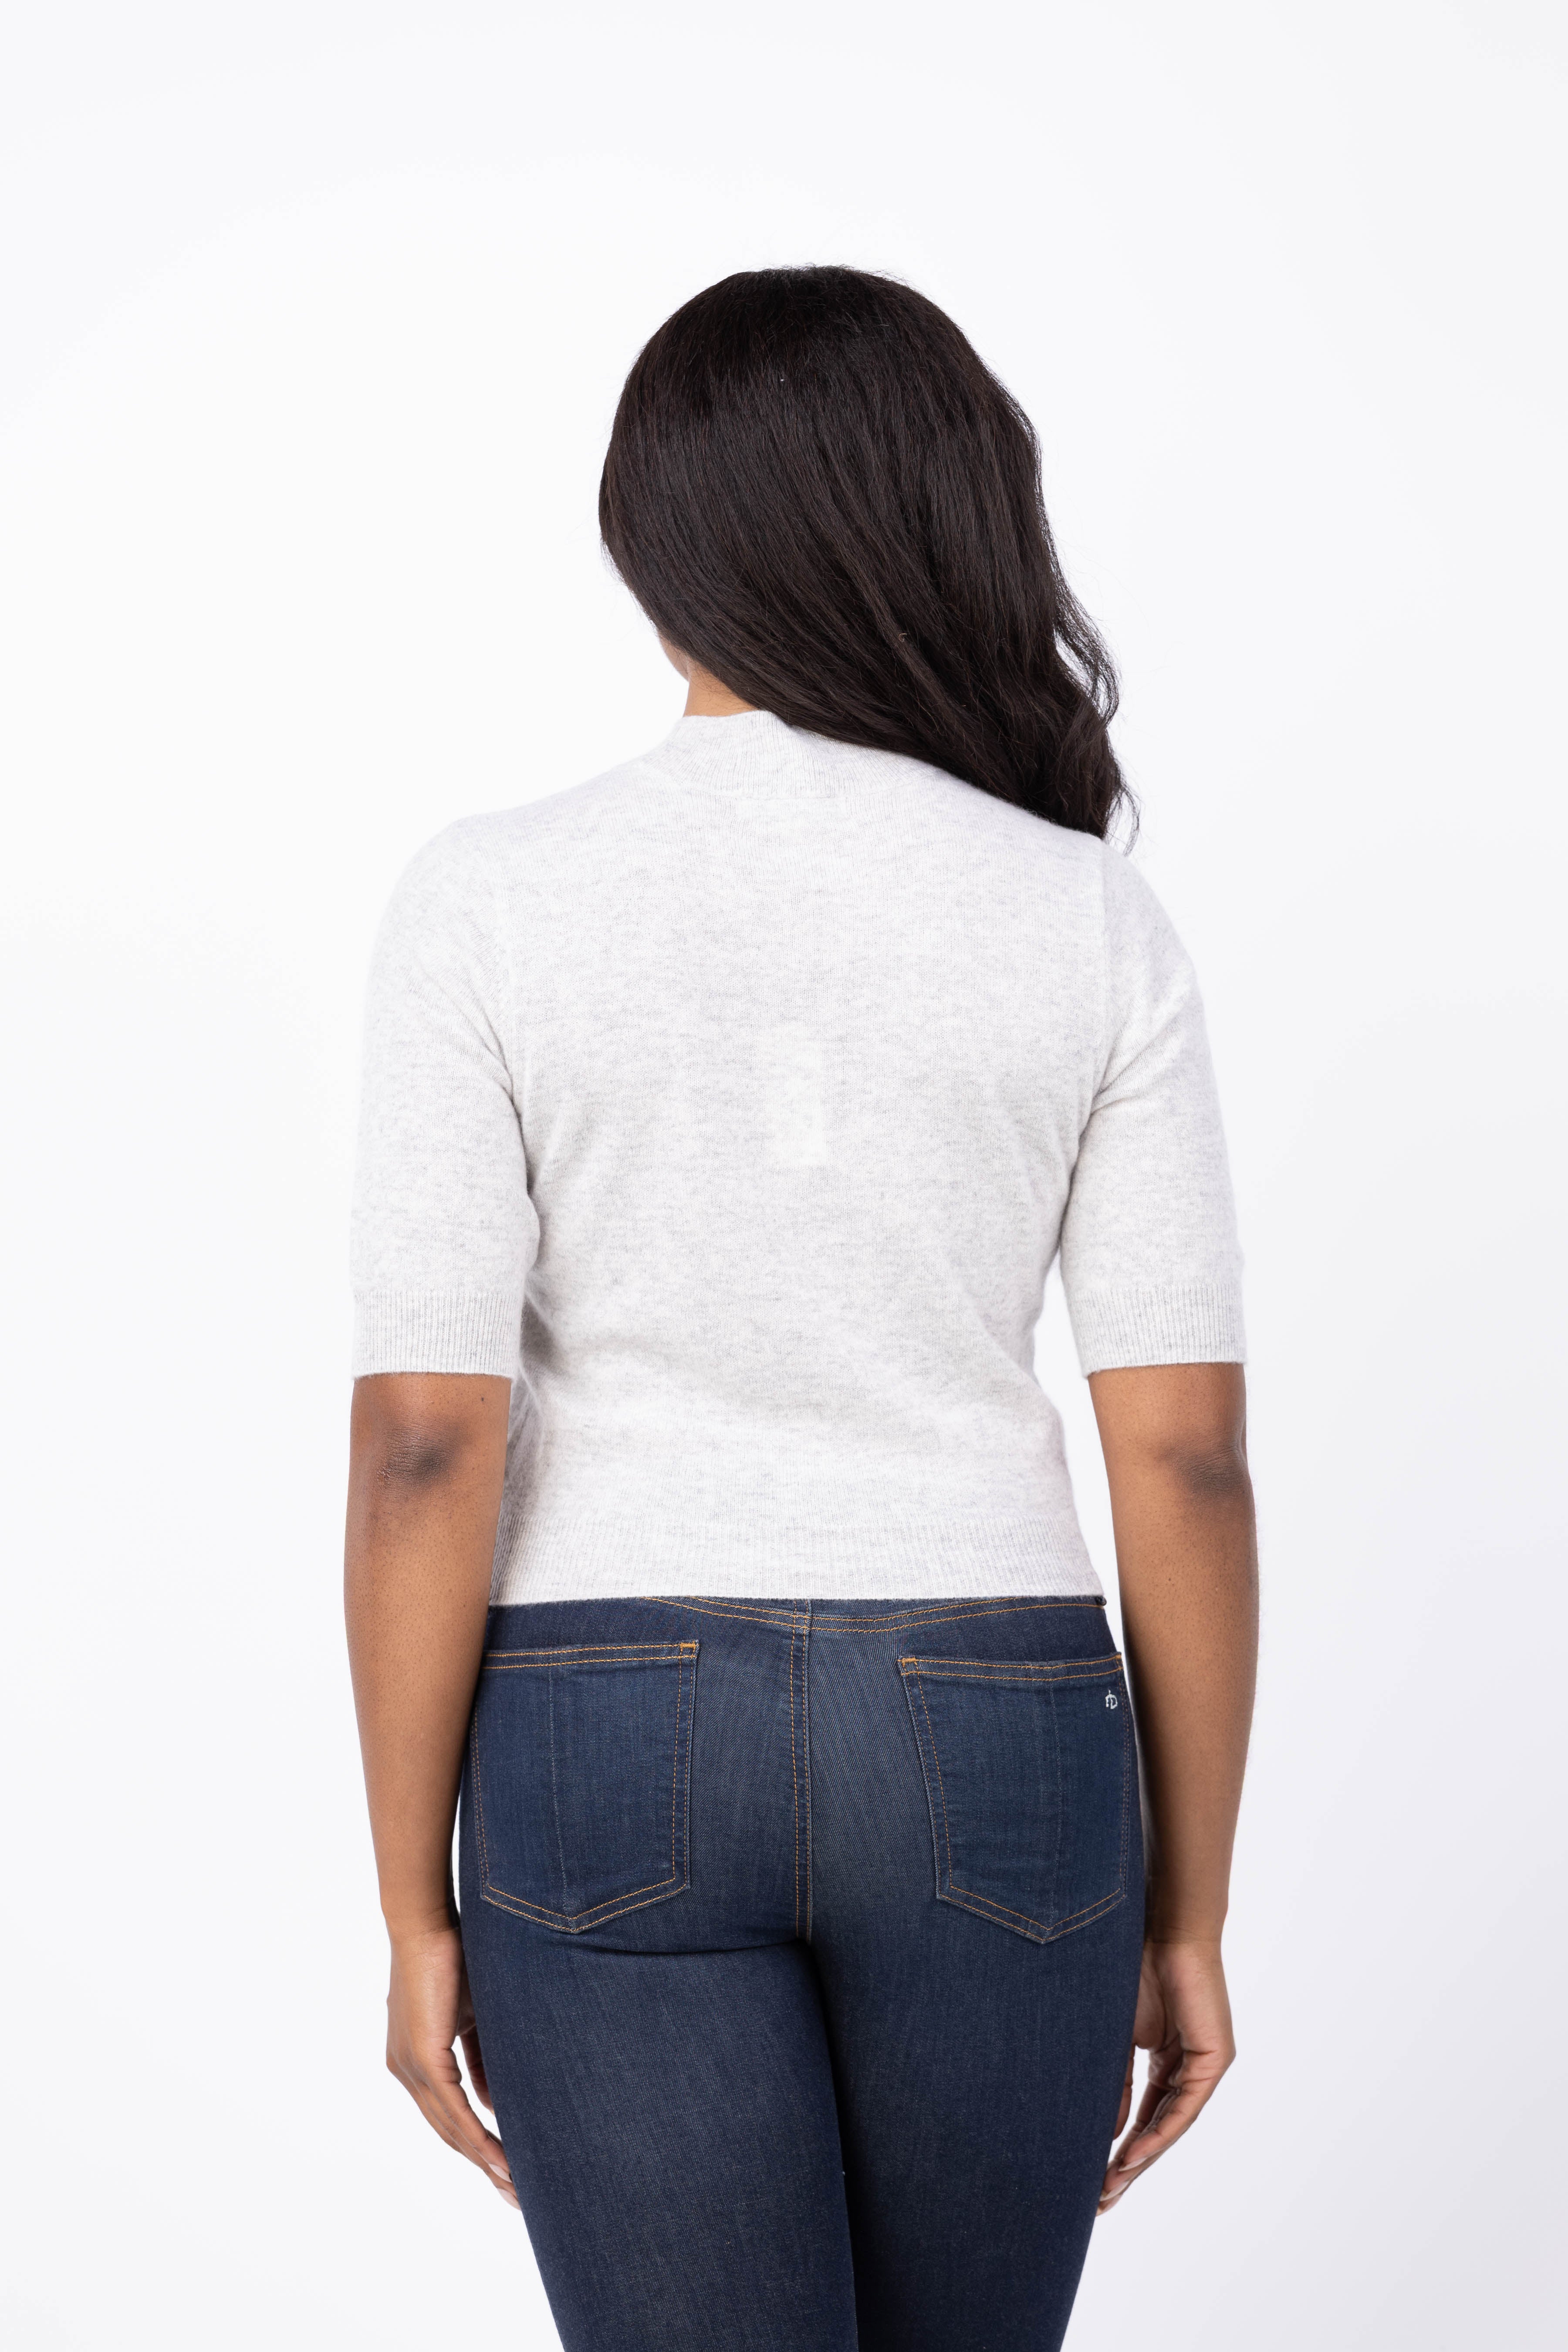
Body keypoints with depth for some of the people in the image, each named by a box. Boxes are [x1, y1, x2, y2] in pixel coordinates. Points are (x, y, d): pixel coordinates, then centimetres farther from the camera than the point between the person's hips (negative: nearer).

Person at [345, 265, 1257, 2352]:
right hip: (983, 1758, 1)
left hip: (619, 1764, -1)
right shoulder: (1092, 922, -4)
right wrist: (1189, 1915, 6)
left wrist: (417, 1910, 0)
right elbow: (1185, 1460, -4)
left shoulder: (493, 902, -8)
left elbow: (426, 1445, -10)